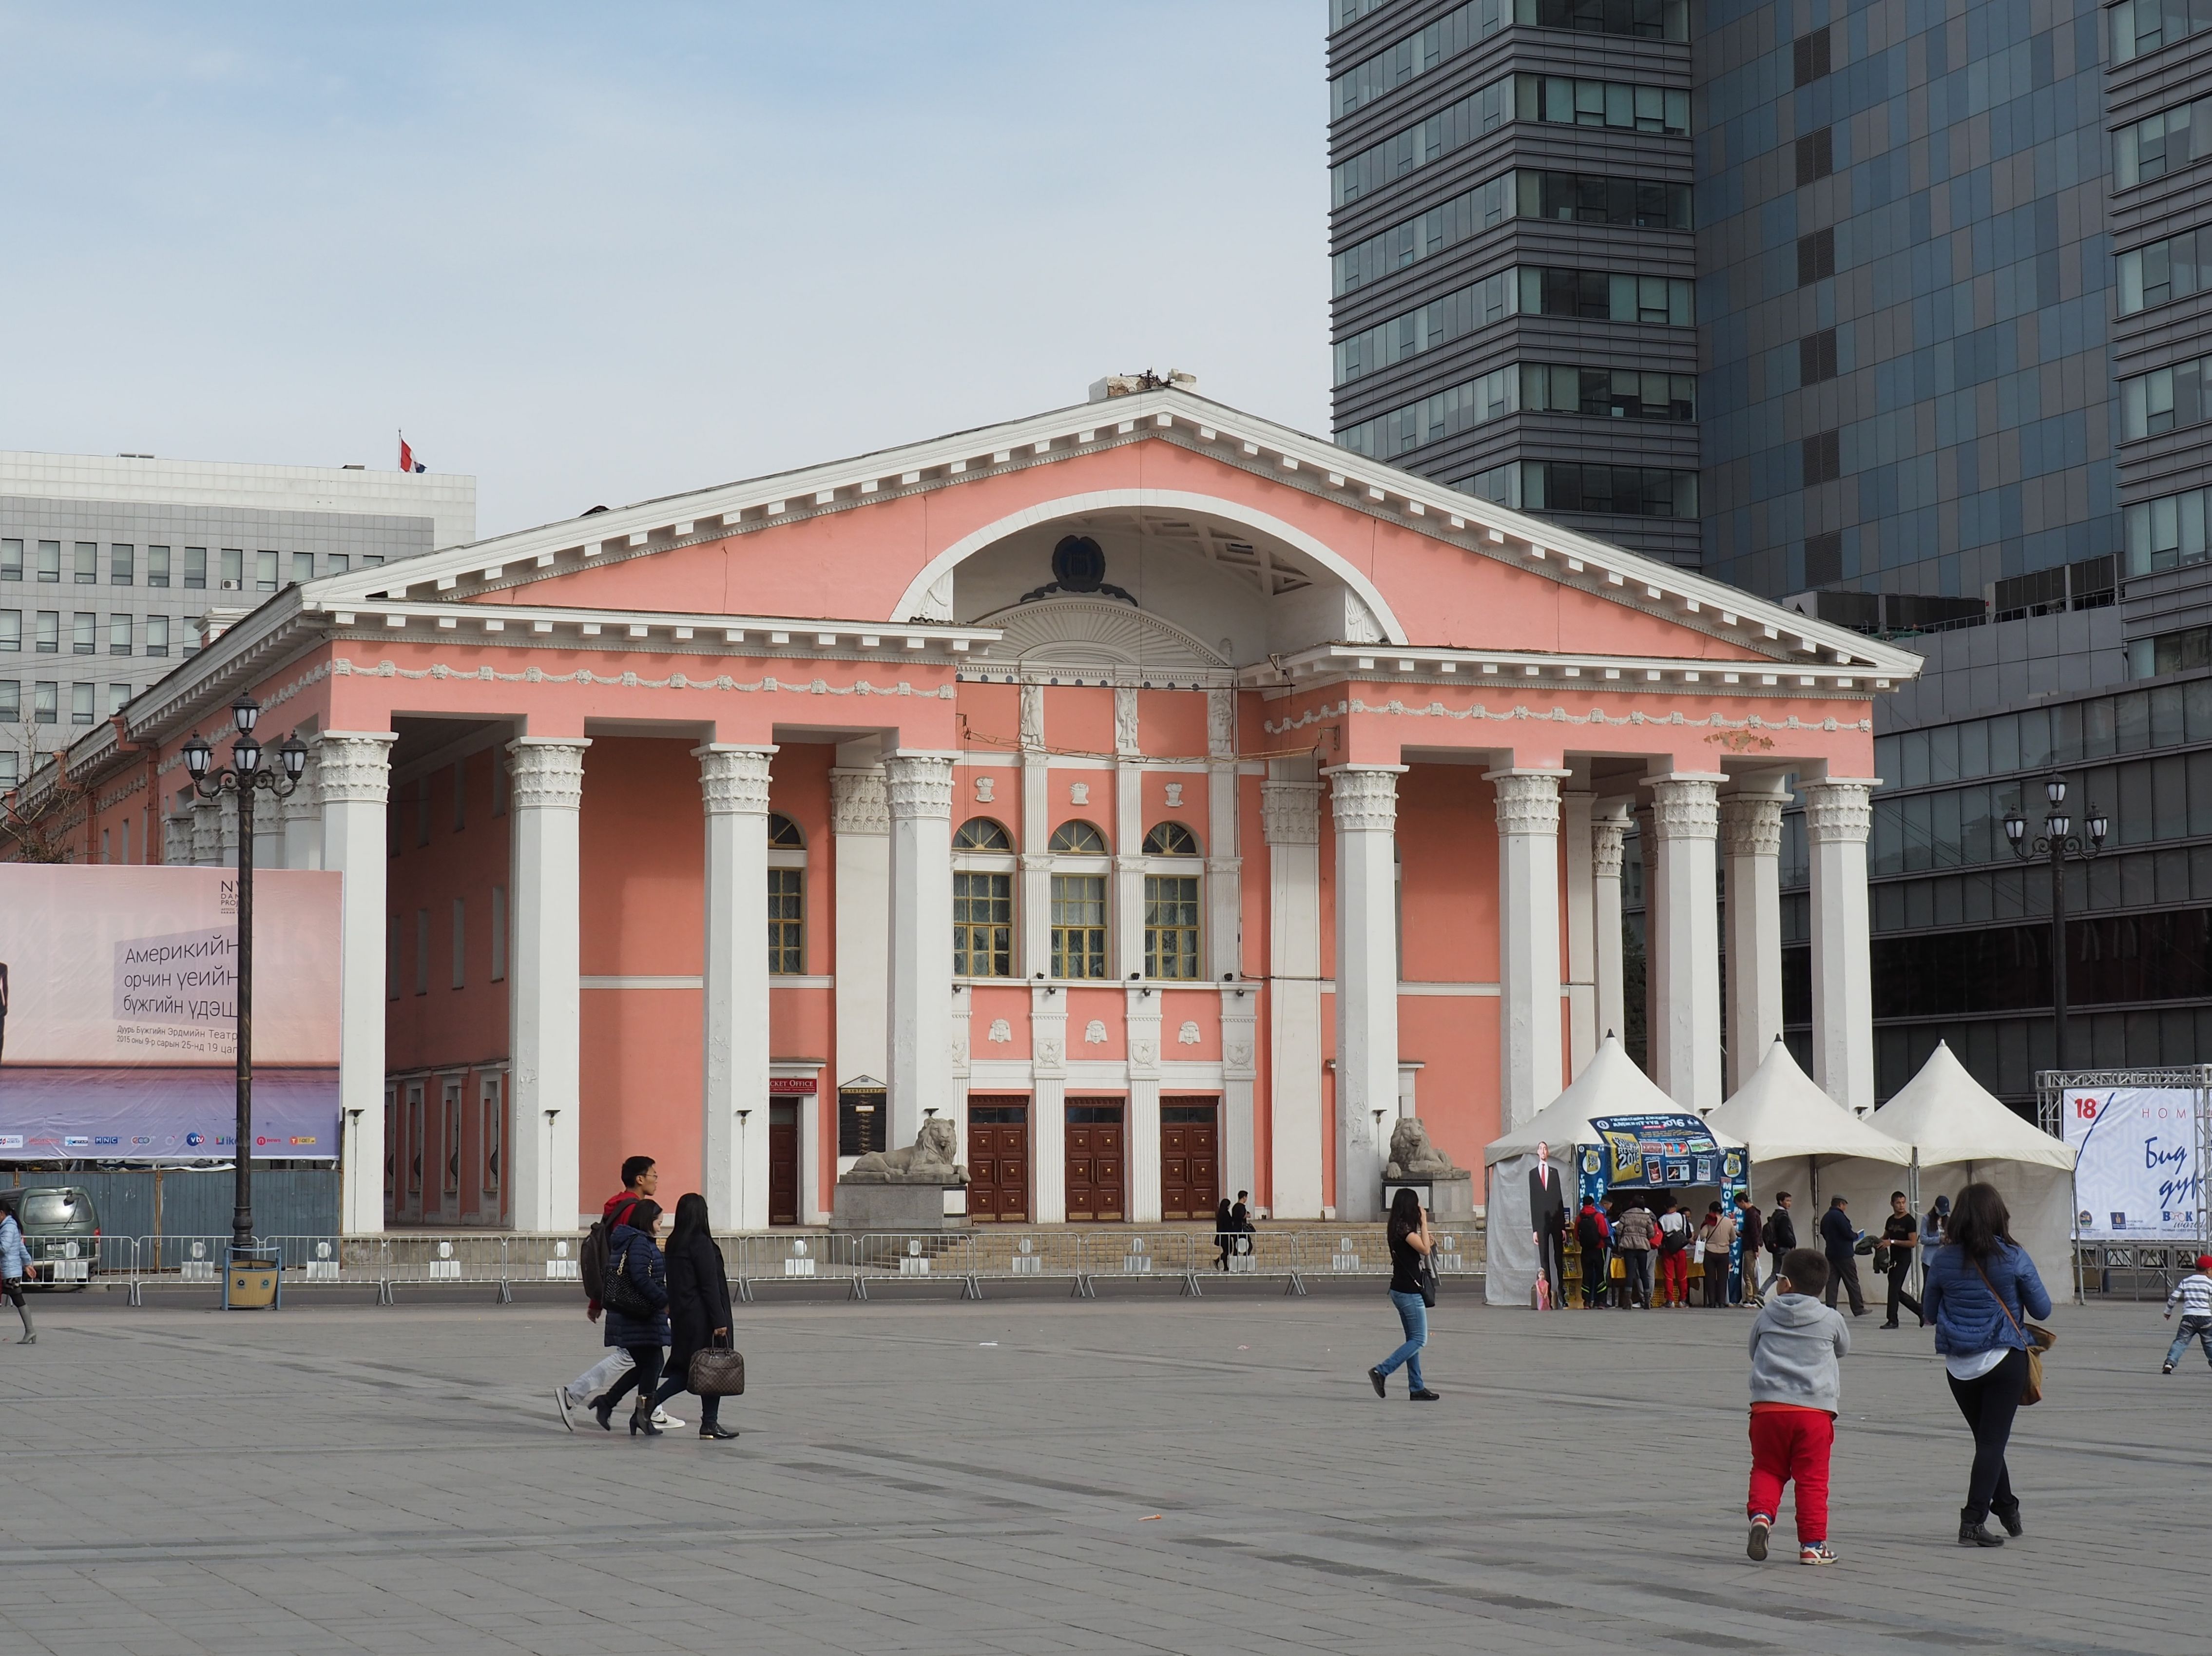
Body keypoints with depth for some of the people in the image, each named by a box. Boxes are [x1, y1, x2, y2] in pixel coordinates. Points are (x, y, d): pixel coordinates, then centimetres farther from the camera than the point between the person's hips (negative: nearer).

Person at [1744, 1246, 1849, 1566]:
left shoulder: (1767, 1315, 7)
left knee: (1767, 1469, 13)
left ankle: (1761, 1513, -14)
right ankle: (1812, 1544, 5)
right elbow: (1844, 1348, 23)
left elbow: (1754, 1351, 21)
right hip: (1816, 1408, -1)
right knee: (1812, 1478, 5)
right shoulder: (1830, 1319, 5)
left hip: (1767, 1406, 1)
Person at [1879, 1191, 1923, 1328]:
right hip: (1894, 1259, 8)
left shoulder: (1909, 1221, -10)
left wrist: (1892, 1242, -20)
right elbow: (1885, 1237, 25)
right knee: (1897, 1291, 10)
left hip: (1904, 1259, -8)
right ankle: (1920, 1309, 25)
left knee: (1894, 1288, -8)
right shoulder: (1890, 1220, 11)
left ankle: (1893, 1320, -2)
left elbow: (1913, 1243, -16)